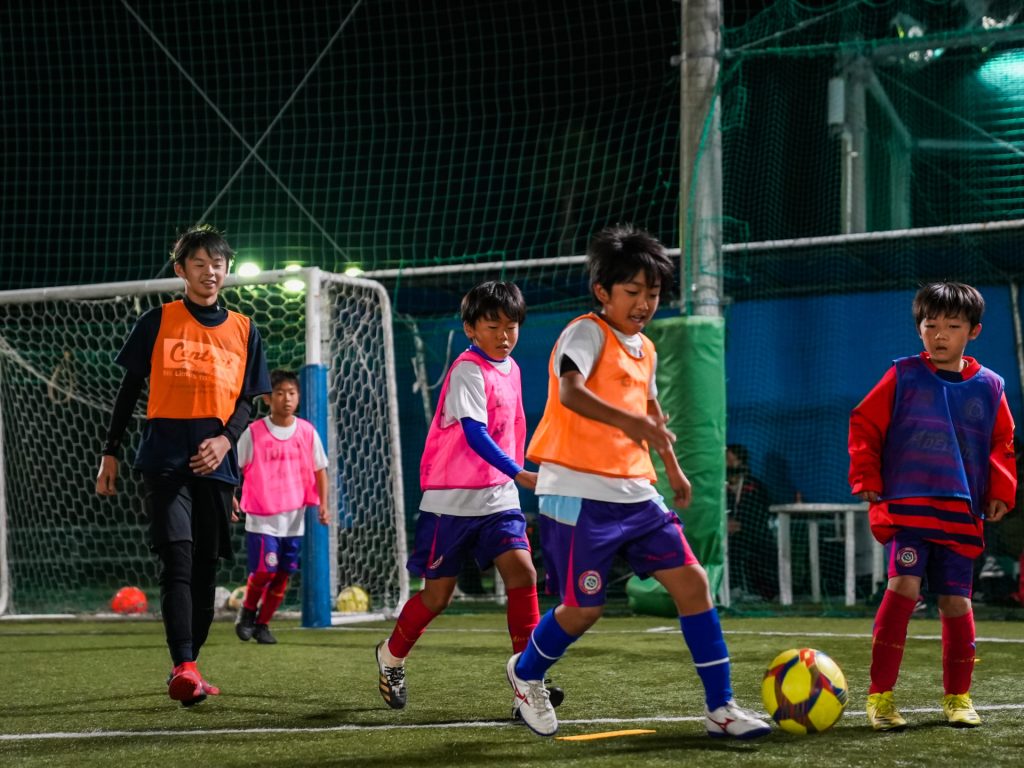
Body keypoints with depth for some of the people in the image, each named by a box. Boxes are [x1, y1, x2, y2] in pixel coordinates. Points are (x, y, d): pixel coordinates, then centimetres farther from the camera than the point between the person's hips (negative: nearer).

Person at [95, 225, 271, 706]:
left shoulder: (243, 331, 11)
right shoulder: (158, 322, 4)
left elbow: (248, 400, 12)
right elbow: (129, 390, 8)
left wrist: (226, 439, -8)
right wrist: (110, 453, 5)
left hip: (215, 464, 3)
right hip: (165, 459, -3)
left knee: (205, 567, 4)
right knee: (177, 558, -16)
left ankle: (186, 673, 13)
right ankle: (184, 667, -23)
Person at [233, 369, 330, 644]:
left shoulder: (307, 432, 3)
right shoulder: (253, 433, -4)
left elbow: (319, 470, 10)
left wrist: (323, 504, 0)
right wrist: (230, 497, -13)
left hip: (294, 518, 3)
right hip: (261, 518, -3)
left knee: (282, 575, 4)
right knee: (264, 570, -12)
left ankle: (262, 623, 20)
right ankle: (247, 611, 15)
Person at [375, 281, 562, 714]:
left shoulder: (510, 369, 10)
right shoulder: (468, 370, -15)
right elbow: (475, 434, -26)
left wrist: (516, 477, 22)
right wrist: (520, 474, -36)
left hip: (497, 498, 6)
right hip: (452, 500, -6)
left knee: (522, 571, -14)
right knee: (438, 592, 4)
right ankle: (391, 655, 29)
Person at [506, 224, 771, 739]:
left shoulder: (644, 349, 15)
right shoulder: (587, 333, -10)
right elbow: (570, 392, -30)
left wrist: (673, 469, 40)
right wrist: (628, 421, -44)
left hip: (635, 494, 8)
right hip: (579, 493, -7)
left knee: (691, 581, -3)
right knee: (585, 607, -3)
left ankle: (720, 708, 1)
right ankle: (526, 673, 29)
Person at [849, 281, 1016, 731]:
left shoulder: (989, 387, 8)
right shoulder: (903, 376, 2)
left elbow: (1002, 444, 17)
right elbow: (864, 424, 6)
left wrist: (1001, 491, 5)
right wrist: (867, 479, -1)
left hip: (962, 513, 3)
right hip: (908, 506, -3)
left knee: (956, 601, 5)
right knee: (904, 585, -17)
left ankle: (958, 697, 21)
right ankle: (880, 695, -13)